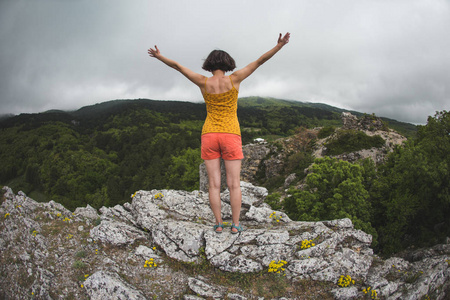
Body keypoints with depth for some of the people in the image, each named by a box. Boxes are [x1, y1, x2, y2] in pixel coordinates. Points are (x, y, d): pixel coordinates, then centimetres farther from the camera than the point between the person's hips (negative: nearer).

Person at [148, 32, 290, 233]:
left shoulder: (203, 82, -1)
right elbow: (259, 61, -4)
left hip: (209, 135, 2)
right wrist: (279, 46, 0)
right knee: (234, 184, 3)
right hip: (230, 136, -1)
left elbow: (178, 66, 9)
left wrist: (159, 57, 22)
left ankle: (218, 224, 3)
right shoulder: (233, 79, -5)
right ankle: (235, 225, 1)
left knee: (214, 184, 4)